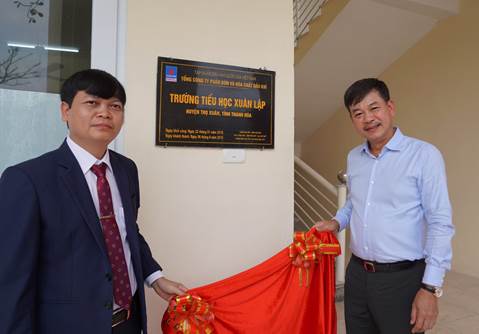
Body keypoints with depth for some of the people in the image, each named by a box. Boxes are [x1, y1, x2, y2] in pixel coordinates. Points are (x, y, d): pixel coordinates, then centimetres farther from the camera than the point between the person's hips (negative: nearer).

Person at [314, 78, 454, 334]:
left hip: (402, 278, -5)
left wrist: (430, 288, -15)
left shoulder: (424, 155, -11)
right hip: (357, 275, 5)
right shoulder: (353, 158, 7)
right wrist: (337, 222, 4)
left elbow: (440, 224, -13)